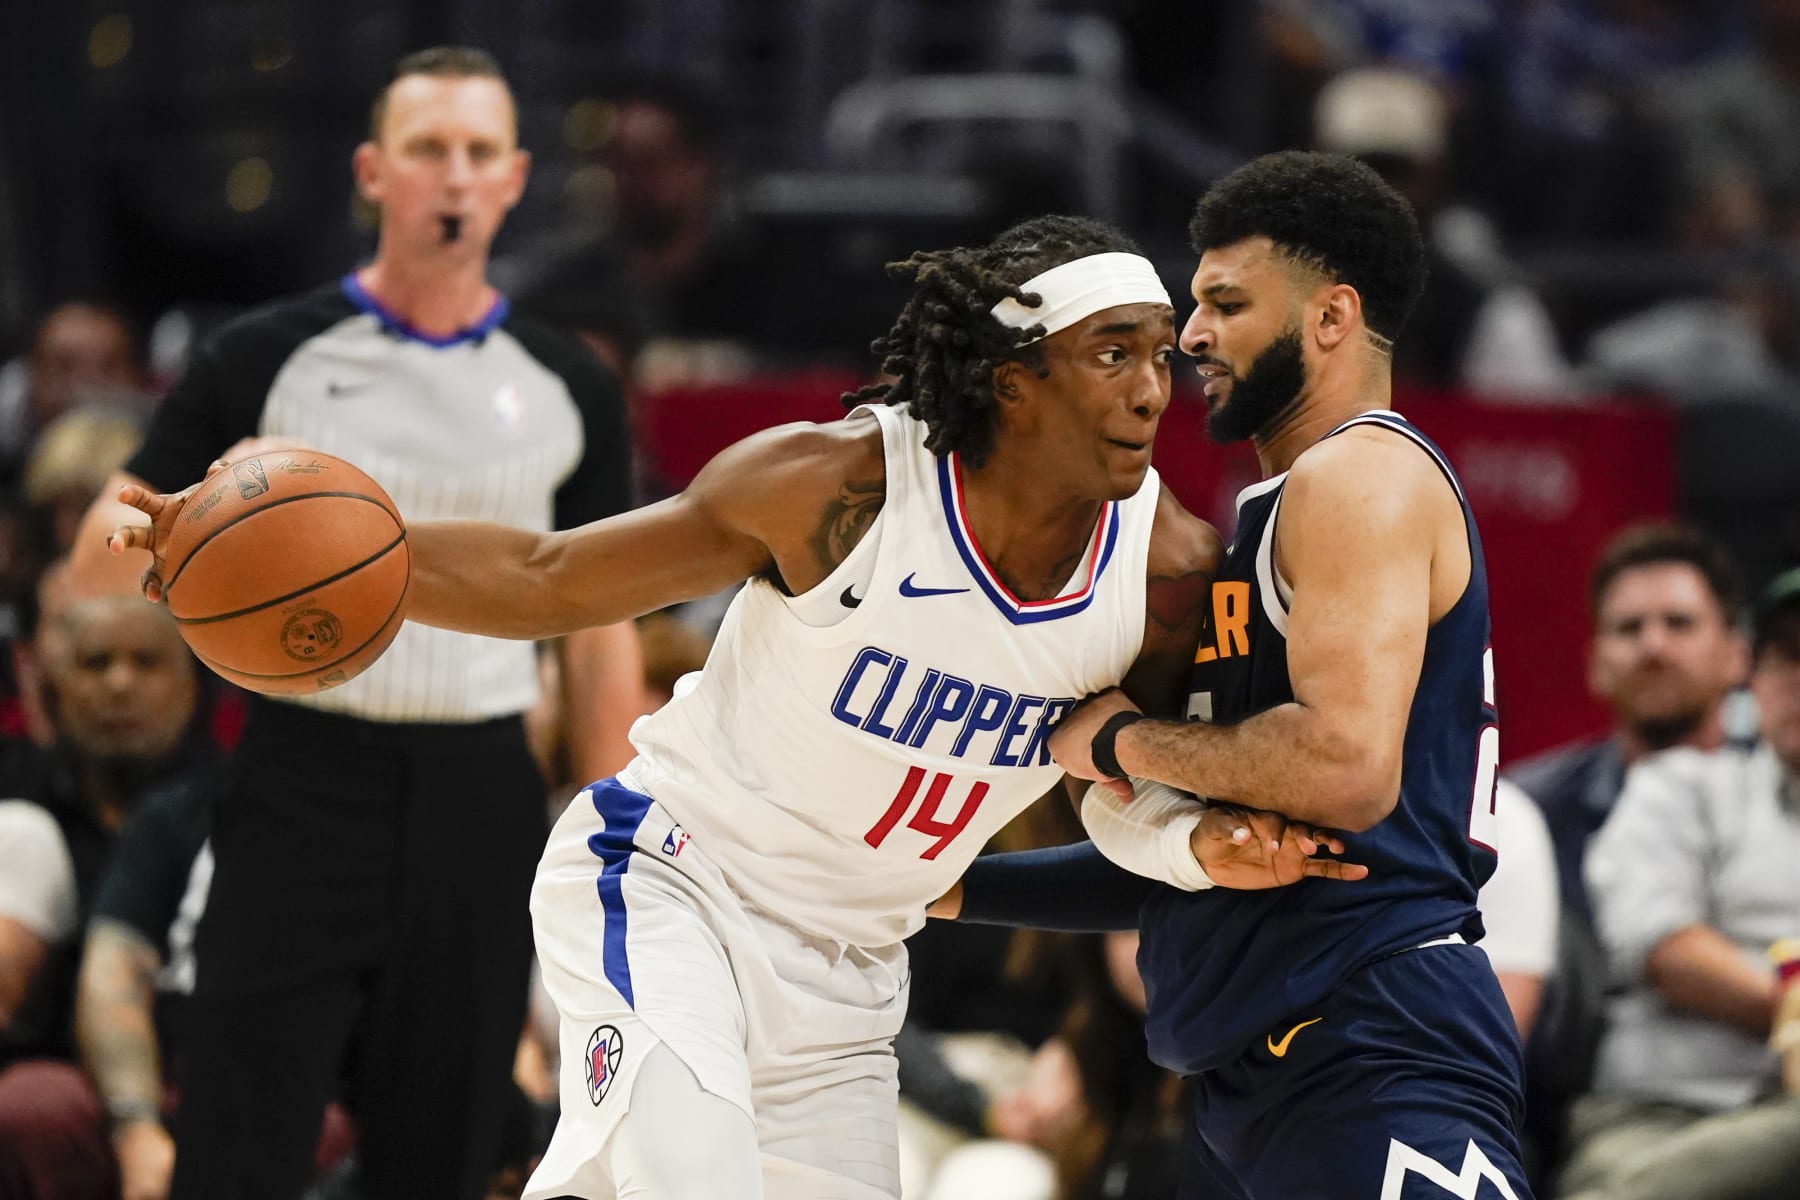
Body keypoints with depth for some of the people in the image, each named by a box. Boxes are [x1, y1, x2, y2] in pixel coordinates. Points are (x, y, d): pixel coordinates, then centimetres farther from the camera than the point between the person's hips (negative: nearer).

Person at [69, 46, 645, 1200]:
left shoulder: (569, 389, 7)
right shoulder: (266, 359, 1)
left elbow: (602, 631, 11)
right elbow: (103, 559, 2)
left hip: (482, 800, 2)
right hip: (307, 783, -2)